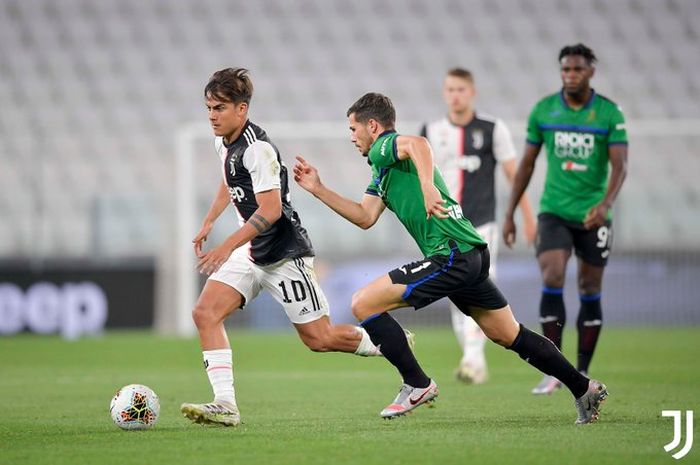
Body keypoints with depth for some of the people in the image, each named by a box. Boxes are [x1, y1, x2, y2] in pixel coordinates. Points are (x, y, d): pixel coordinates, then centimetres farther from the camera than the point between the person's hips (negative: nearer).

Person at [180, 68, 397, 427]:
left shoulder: (257, 148, -22)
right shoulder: (223, 142, 7)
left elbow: (270, 211, -27)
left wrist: (227, 247, -31)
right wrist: (208, 223, 25)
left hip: (285, 255, -8)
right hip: (252, 252, 8)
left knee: (318, 338, 0)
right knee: (205, 313, -11)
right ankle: (225, 406, -16)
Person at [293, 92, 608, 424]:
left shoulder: (383, 148, -4)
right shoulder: (383, 168, 25)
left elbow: (417, 144, -27)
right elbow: (365, 217, 18)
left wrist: (427, 186, -42)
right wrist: (317, 189, 18)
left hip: (452, 254, -10)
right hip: (471, 253, 10)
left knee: (364, 304, -10)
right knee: (510, 337, 18)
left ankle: (417, 384, -4)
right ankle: (584, 389, 22)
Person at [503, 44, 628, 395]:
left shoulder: (609, 114, -5)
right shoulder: (543, 110, 1)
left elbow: (620, 165, -13)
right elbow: (527, 163, 9)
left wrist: (606, 203, -31)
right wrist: (509, 215, 7)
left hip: (593, 215, 0)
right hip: (554, 211, 0)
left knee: (590, 292, 6)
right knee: (552, 280, -17)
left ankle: (582, 374, 17)